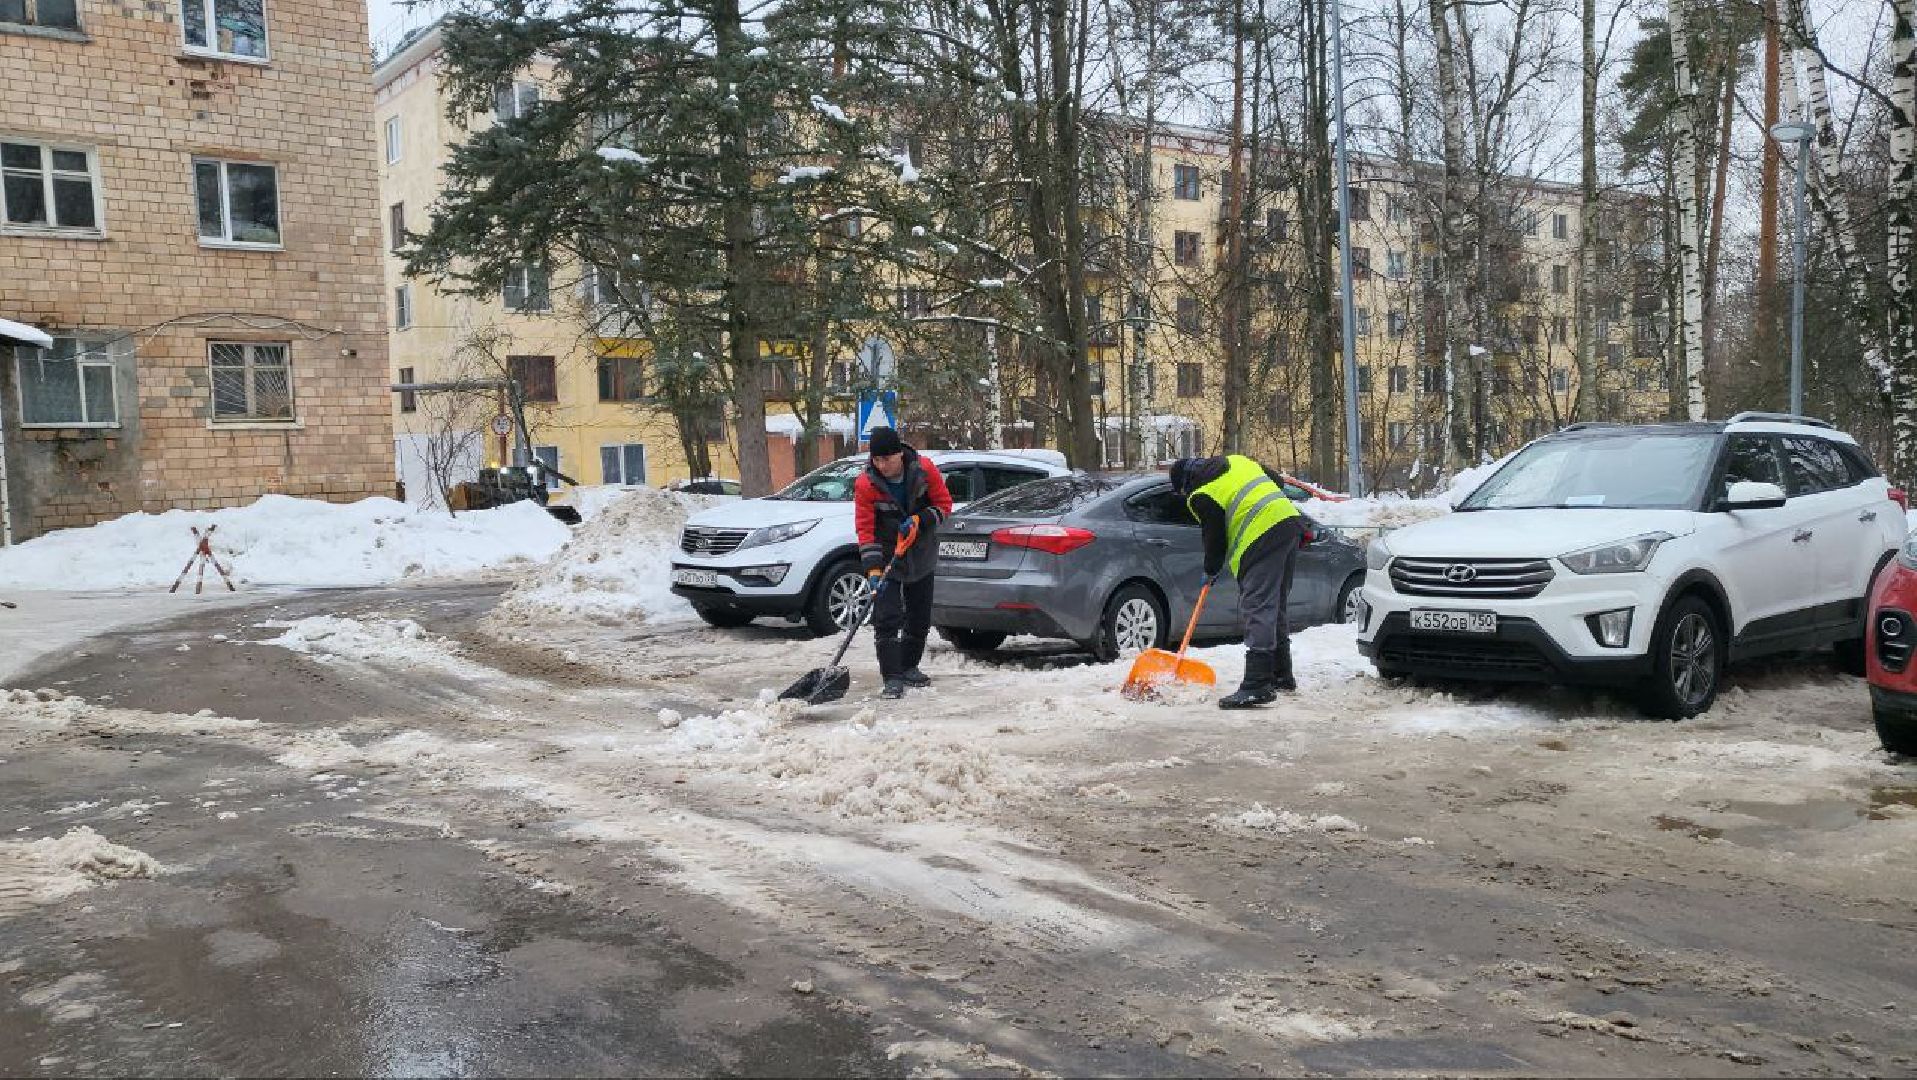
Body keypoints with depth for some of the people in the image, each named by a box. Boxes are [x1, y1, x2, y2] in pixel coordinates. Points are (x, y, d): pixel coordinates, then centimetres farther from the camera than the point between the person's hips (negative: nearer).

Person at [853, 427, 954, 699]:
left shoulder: (924, 470, -14)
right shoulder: (866, 484, -19)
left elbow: (944, 503, -5)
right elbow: (865, 529, -18)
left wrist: (919, 520, -22)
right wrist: (873, 569, -26)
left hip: (922, 557, 3)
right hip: (887, 557, -3)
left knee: (920, 618, 14)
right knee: (887, 618, -14)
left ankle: (909, 668, 31)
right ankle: (892, 678, -10)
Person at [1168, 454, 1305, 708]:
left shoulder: (1201, 496, -3)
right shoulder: (1235, 460, 20)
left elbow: (1215, 537, 0)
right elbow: (1277, 481, 25)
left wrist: (1210, 572, 16)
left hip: (1261, 540, -9)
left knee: (1258, 611, -12)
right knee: (1275, 607, 18)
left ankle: (1256, 686, -19)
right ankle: (1282, 676, 27)